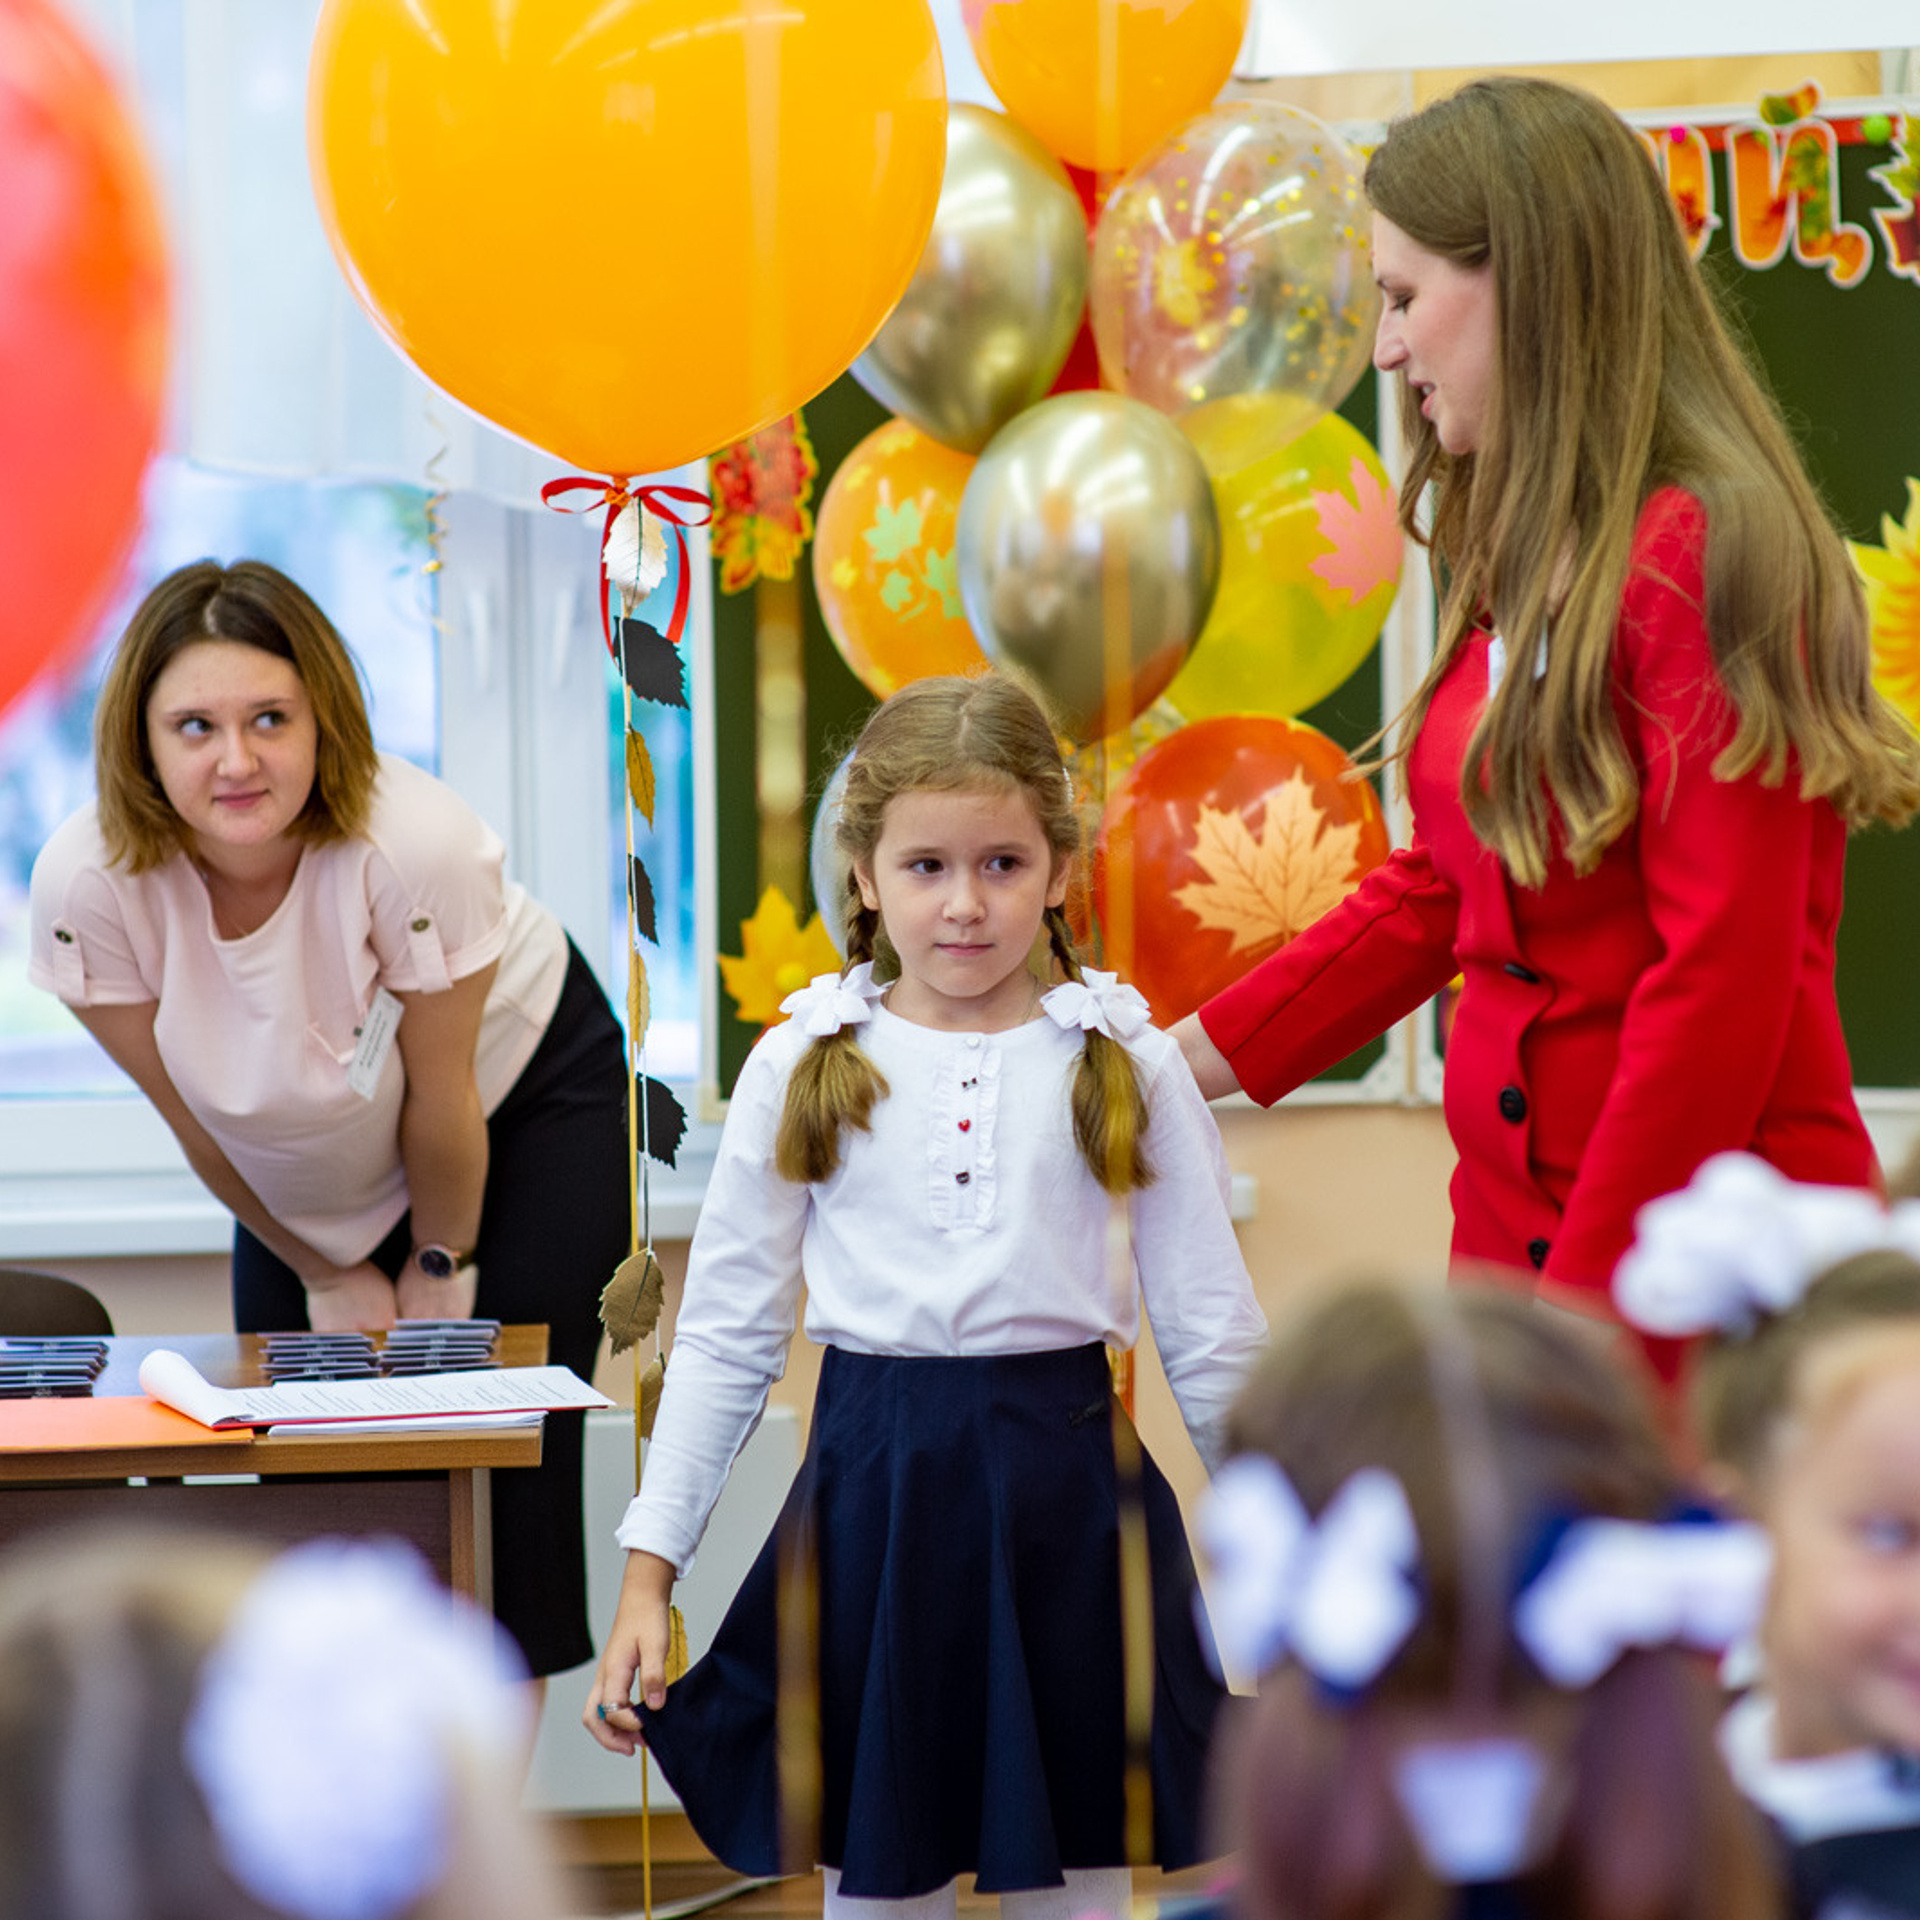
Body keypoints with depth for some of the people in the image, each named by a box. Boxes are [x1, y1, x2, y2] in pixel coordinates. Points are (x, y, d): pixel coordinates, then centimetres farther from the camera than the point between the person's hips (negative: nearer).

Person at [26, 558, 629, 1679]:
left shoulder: (416, 846, -38)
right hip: (305, 1153, 3)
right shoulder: (86, 884, -28)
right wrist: (323, 1273, -1)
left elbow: (440, 1096, -21)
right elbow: (194, 1119, -12)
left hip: (527, 1092, -3)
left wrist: (441, 1269, -7)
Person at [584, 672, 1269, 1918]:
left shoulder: (1125, 1064, 1)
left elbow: (1212, 1338, 4)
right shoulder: (803, 1069, 3)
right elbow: (724, 1338, 7)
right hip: (874, 1491, 1)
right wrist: (648, 1575, 3)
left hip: (1066, 1492, 0)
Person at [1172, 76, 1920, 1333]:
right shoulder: (1518, 577, 13)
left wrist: (1586, 1319, -19)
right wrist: (1189, 1059, 17)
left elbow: (1722, 987, -19)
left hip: (1692, 1269, -8)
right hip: (1516, 1219, 8)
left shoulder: (1703, 560, -15)